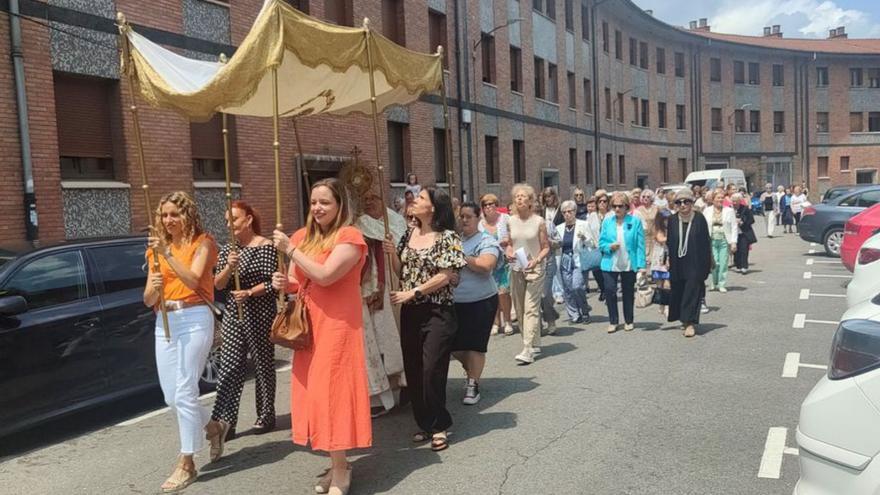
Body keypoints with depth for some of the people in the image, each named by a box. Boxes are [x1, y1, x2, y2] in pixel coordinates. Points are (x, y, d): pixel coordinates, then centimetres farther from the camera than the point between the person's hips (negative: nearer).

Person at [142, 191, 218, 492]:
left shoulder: (202, 242, 1)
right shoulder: (157, 248, 15)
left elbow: (193, 280, -16)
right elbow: (147, 300, 11)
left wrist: (168, 253, -21)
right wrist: (153, 288, -12)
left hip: (194, 318, -6)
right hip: (165, 322, 6)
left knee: (184, 392, -9)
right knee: (171, 397, 7)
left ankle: (186, 464, 1)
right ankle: (211, 426, 33)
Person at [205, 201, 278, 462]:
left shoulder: (266, 247, -6)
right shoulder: (227, 250, 10)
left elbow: (272, 283, -9)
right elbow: (218, 285, 4)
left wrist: (248, 292, -21)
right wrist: (229, 267, -14)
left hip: (260, 315, -5)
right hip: (232, 315, 5)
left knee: (263, 365, 6)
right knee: (228, 368, -3)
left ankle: (266, 416, 19)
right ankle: (223, 421, -4)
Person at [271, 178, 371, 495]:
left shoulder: (349, 236, -11)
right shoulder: (303, 236, 11)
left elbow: (325, 276, -23)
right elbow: (297, 282, 18)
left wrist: (290, 250, -16)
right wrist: (284, 283, -5)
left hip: (337, 325, -7)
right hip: (308, 325, 8)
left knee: (331, 391, -5)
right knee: (315, 392, 11)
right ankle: (338, 464, 26)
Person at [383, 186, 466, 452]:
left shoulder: (448, 237, -8)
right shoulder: (409, 234, 9)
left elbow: (445, 276, -13)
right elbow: (401, 271, 13)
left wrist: (413, 292, -14)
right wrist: (393, 253, -6)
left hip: (438, 313, -6)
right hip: (410, 312, 6)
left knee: (432, 370, -4)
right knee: (413, 370, 10)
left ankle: (438, 426, 13)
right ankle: (424, 423, 26)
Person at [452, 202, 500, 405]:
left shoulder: (486, 241, -7)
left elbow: (486, 266, -23)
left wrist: (461, 257, -18)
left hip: (480, 301, -5)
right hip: (454, 302, 5)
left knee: (474, 345, 0)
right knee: (454, 345, 10)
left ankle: (473, 384, 16)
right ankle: (473, 371, 38)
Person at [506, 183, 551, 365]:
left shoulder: (538, 221, -4)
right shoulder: (511, 221, 6)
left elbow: (546, 247, -1)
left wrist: (537, 260, -18)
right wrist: (508, 253, -4)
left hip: (534, 269, -5)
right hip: (516, 269, 5)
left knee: (531, 309, -11)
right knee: (520, 309, 9)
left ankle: (528, 350, -14)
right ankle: (535, 344, 23)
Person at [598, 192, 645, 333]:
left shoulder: (635, 221, -5)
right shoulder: (607, 221, 1)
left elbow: (640, 245, -5)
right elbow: (601, 242, 5)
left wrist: (641, 264, -10)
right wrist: (609, 247, -16)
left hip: (629, 264, -1)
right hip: (610, 264, 1)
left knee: (628, 293, 12)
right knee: (610, 291, -1)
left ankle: (628, 321, 27)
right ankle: (613, 321, 15)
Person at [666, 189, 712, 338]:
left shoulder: (699, 218, -5)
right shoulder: (672, 220, 3)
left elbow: (705, 242, -3)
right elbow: (669, 242, 7)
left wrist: (706, 264, -6)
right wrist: (667, 260, 2)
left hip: (694, 263, -3)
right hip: (677, 263, 3)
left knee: (692, 291, -4)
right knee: (678, 291, 10)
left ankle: (690, 323, 0)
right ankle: (684, 318, 27)